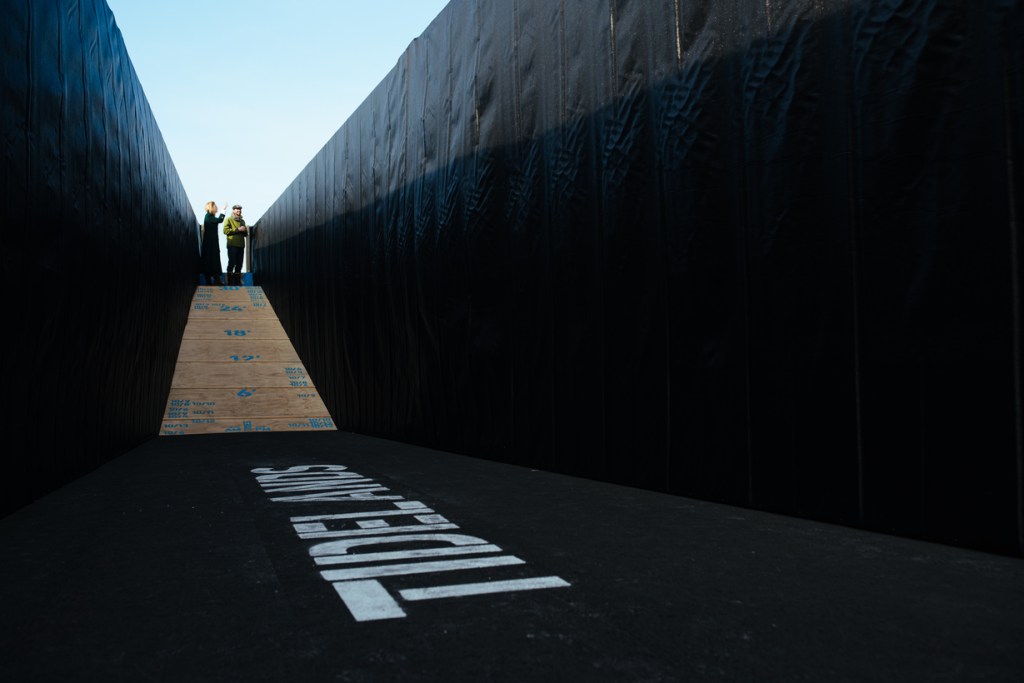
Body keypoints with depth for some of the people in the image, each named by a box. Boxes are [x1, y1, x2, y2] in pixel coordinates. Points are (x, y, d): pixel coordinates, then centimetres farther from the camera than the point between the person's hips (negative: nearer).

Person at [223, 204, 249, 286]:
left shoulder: (242, 221, 21)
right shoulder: (229, 219, 4)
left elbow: (245, 234, 25)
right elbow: (226, 230, -11)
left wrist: (245, 230, 2)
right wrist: (238, 229, -12)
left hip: (241, 245, 6)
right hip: (232, 245, -6)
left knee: (239, 264, 5)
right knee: (232, 263, -6)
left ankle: (237, 281, 10)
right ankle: (230, 282, -3)